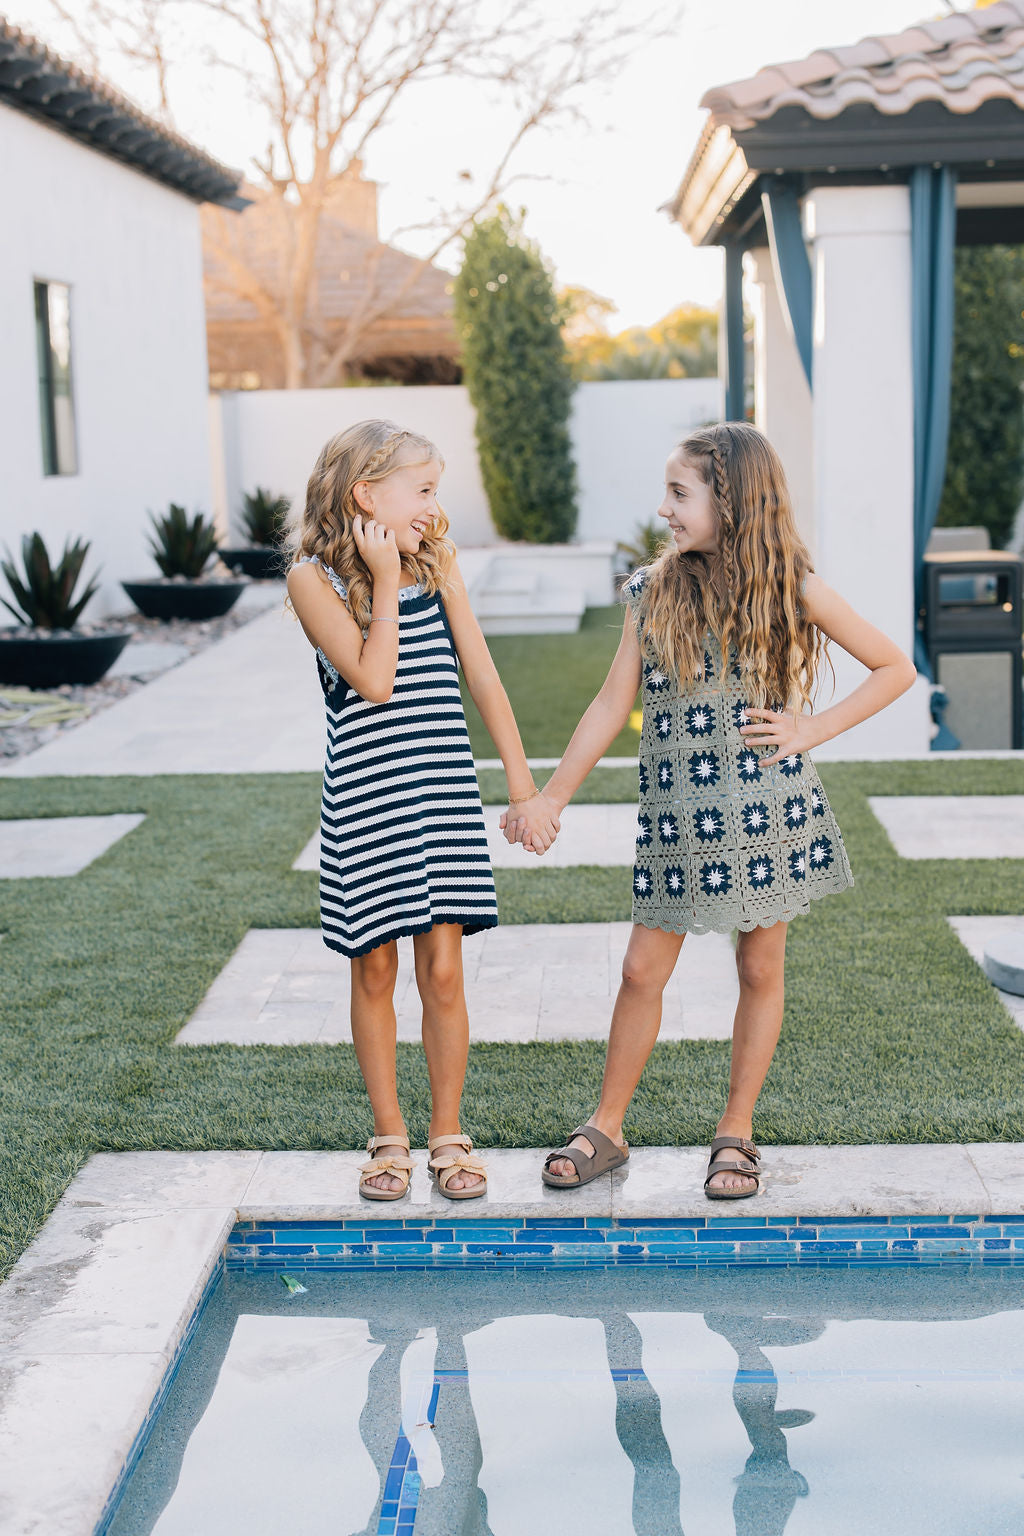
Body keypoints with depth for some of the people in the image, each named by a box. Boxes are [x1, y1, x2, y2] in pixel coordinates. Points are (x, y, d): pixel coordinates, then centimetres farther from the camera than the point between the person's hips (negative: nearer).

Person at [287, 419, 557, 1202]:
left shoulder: (437, 561, 4)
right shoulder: (314, 578, -8)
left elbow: (482, 675, 5)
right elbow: (374, 681, -18)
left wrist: (524, 786, 5)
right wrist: (384, 580, -15)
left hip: (446, 793, 3)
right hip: (365, 799, -2)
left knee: (443, 967, 4)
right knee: (375, 969, 8)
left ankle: (449, 1134, 18)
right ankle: (389, 1135, 23)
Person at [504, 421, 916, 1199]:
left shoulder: (791, 589, -4)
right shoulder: (655, 590, 3)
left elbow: (896, 668, 3)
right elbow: (613, 704, 7)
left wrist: (812, 729, -7)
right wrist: (549, 798, 6)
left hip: (768, 810, -2)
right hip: (677, 815, 2)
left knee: (761, 970, 9)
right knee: (643, 970, 5)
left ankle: (737, 1132, 24)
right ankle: (606, 1129, 19)